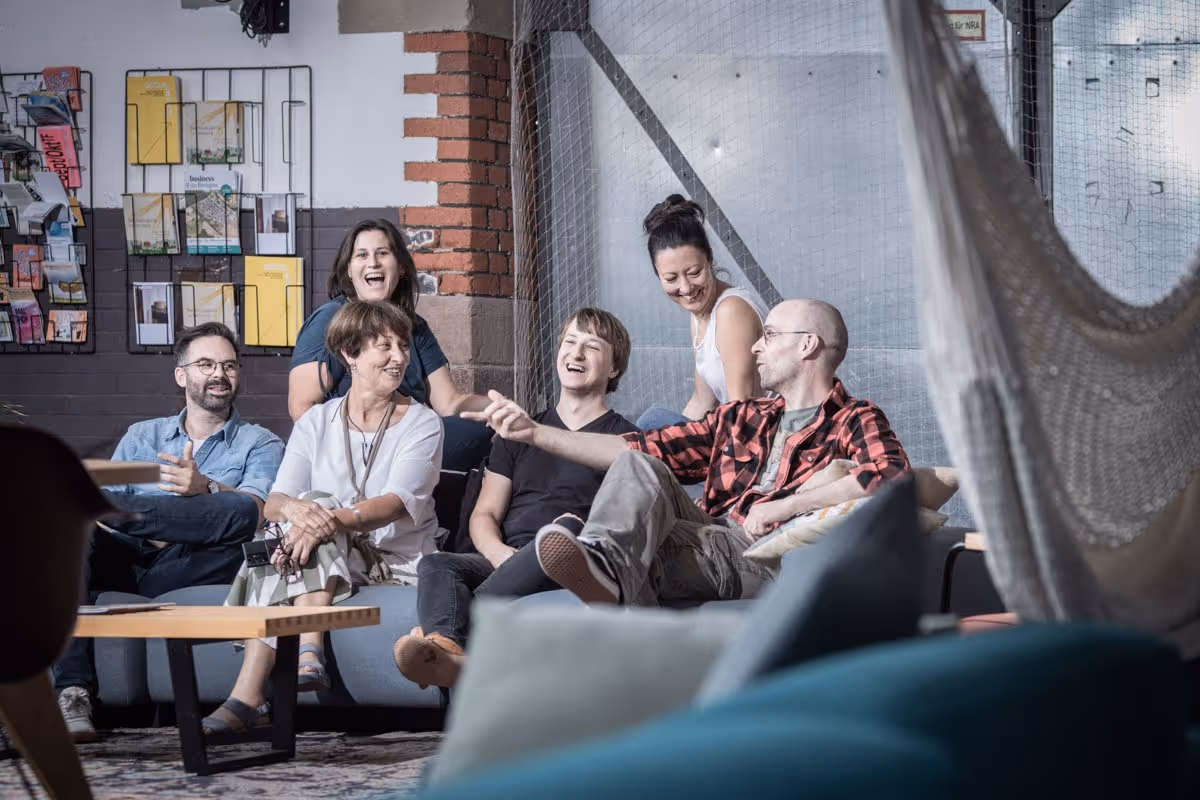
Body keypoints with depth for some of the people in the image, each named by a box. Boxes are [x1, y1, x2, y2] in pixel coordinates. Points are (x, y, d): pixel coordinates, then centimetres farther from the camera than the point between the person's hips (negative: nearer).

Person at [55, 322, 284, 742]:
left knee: (239, 511, -33)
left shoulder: (259, 445, 17)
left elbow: (252, 512, -5)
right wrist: (153, 532, -11)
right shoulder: (141, 437, 26)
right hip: (123, 561, 3)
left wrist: (205, 489, -26)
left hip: (189, 570, -3)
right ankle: (72, 693, -40)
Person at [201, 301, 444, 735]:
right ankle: (308, 651, -43)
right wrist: (294, 509, -29)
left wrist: (332, 520, -34)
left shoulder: (421, 424, 2)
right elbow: (275, 501, -2)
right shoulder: (317, 422, 11)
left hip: (396, 560, -3)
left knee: (318, 509, -28)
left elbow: (398, 503, -15)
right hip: (326, 556, 3)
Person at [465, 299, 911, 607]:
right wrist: (534, 433, 17)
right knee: (638, 466, -20)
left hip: (766, 555, -6)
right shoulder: (742, 418, 30)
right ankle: (604, 560, -49)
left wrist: (782, 507, -14)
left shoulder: (854, 421, 9)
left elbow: (891, 474, -15)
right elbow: (638, 448, 24)